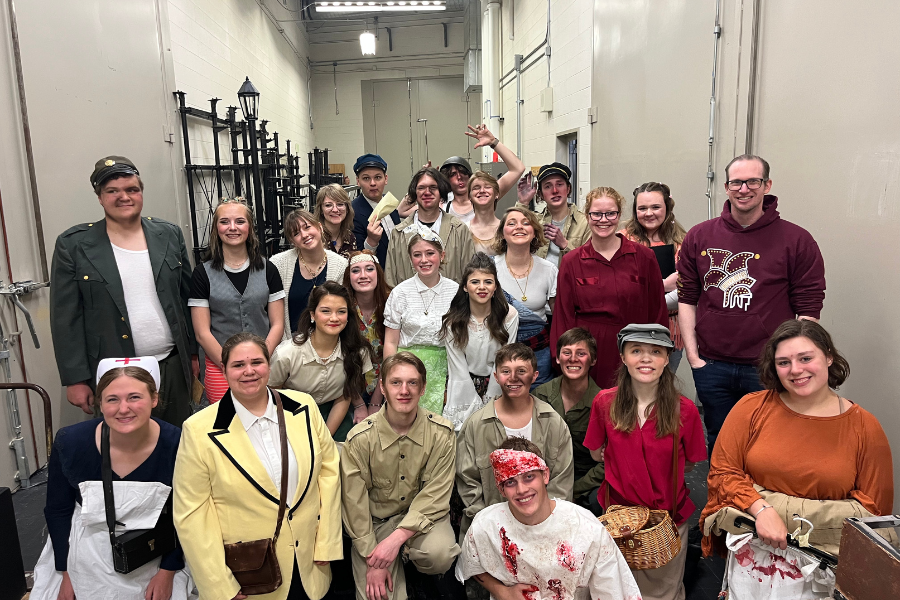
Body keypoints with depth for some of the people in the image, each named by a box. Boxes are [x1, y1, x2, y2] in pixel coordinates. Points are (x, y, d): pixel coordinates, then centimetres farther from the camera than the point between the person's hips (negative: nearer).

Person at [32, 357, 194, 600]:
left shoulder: (177, 445, -22)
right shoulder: (70, 442, -19)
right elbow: (58, 511, -4)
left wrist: (167, 572, -7)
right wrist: (66, 573, -2)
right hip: (86, 564, 1)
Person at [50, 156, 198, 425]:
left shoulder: (169, 234, 5)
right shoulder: (73, 244, -3)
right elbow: (66, 319, -3)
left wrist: (193, 353, 9)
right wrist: (75, 379, -5)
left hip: (173, 366, 3)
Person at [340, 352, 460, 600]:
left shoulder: (441, 433, -14)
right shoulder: (360, 439, -15)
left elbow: (435, 495, -14)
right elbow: (354, 503, -9)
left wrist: (397, 537, -25)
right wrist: (373, 561, -11)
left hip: (423, 516, 0)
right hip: (375, 519, 0)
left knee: (438, 554, -29)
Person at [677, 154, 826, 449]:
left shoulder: (797, 241, -2)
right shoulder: (699, 237, 5)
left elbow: (808, 310, -2)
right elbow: (687, 298, 6)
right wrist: (692, 355, 1)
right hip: (711, 367, 2)